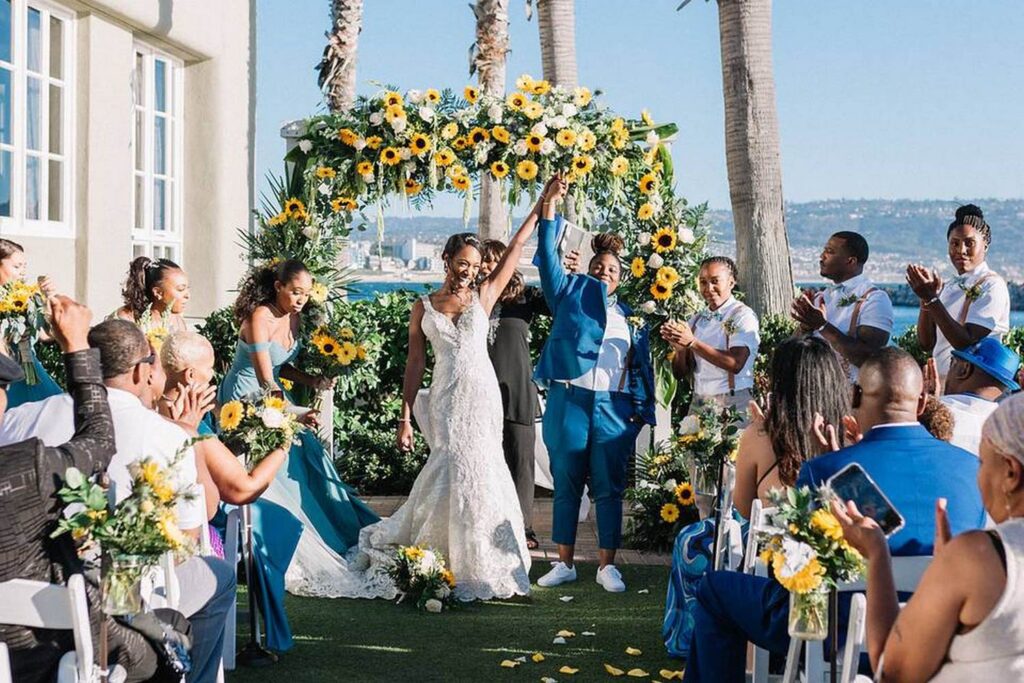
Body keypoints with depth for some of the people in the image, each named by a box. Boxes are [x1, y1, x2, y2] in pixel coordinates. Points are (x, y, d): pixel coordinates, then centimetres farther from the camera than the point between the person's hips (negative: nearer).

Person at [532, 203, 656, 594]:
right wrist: (550, 202, -5)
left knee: (609, 488, 2)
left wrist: (641, 411, 5)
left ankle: (607, 566, 8)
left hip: (614, 408, 1)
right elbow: (548, 254, 2)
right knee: (566, 484, 5)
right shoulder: (570, 294, 11)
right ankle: (565, 563, 13)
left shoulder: (630, 317, 16)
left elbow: (642, 368, 15)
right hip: (569, 401, -1)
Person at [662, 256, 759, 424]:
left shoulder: (742, 315, -4)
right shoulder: (697, 320, 11)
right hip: (698, 403, 5)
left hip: (732, 404, -5)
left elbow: (736, 363, -18)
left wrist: (692, 342, -21)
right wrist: (679, 348, -11)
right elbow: (680, 373, 10)